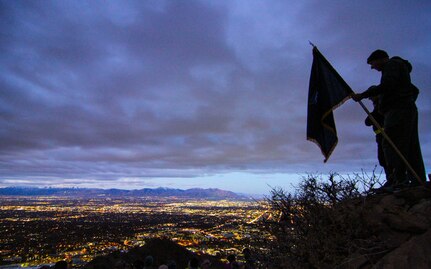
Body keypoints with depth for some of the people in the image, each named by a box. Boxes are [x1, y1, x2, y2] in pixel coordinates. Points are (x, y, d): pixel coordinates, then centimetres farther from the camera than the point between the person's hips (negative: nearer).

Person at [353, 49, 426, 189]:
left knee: (391, 144, -17)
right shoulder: (400, 66, 33)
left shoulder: (392, 64, 2)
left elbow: (387, 85, -17)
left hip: (397, 109, -10)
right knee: (411, 147, 4)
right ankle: (418, 181, 3)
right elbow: (414, 90, 30)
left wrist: (363, 95, -17)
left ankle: (398, 179, -23)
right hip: (408, 109, 10)